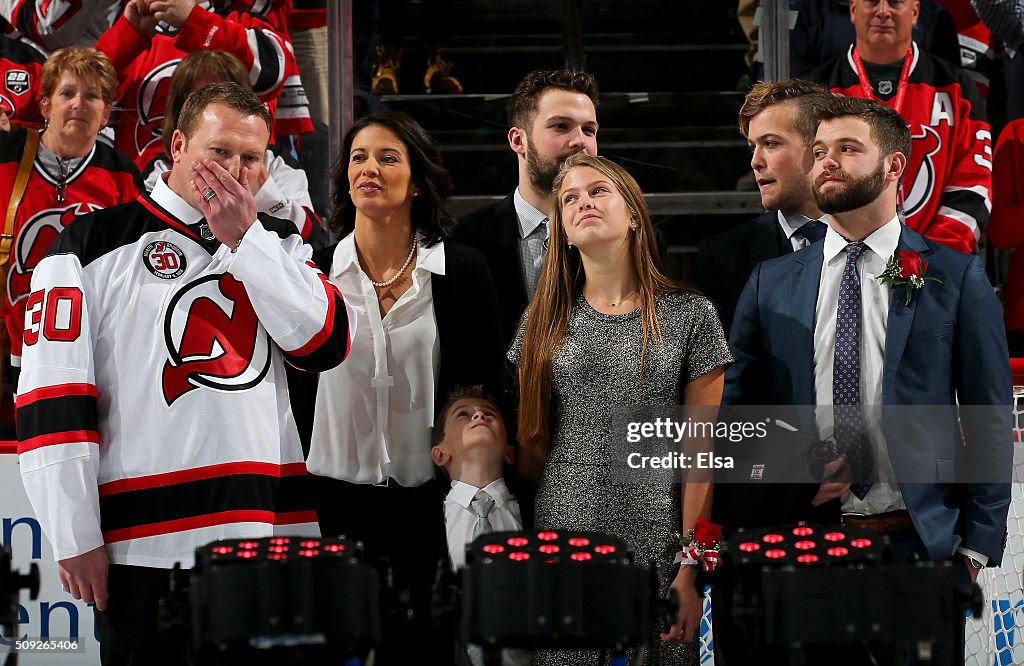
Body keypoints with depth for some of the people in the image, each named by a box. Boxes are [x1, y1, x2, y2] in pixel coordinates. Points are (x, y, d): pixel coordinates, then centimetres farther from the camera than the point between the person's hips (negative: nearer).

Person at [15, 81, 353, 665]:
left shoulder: (278, 245, 16)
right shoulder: (95, 245, 1)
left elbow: (327, 343, -1)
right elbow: (51, 402, -4)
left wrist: (244, 238, -6)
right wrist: (76, 542, -9)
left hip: (273, 532, 4)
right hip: (146, 543, -4)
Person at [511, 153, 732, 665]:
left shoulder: (690, 316, 1)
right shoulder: (546, 320, 9)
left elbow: (701, 451, -2)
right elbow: (531, 446, 11)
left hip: (654, 545, -2)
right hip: (563, 530, 2)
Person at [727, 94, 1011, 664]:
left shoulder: (957, 277, 2)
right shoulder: (770, 284, 8)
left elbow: (990, 421, 2)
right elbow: (737, 409, 11)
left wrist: (977, 546, -4)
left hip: (921, 542, -2)